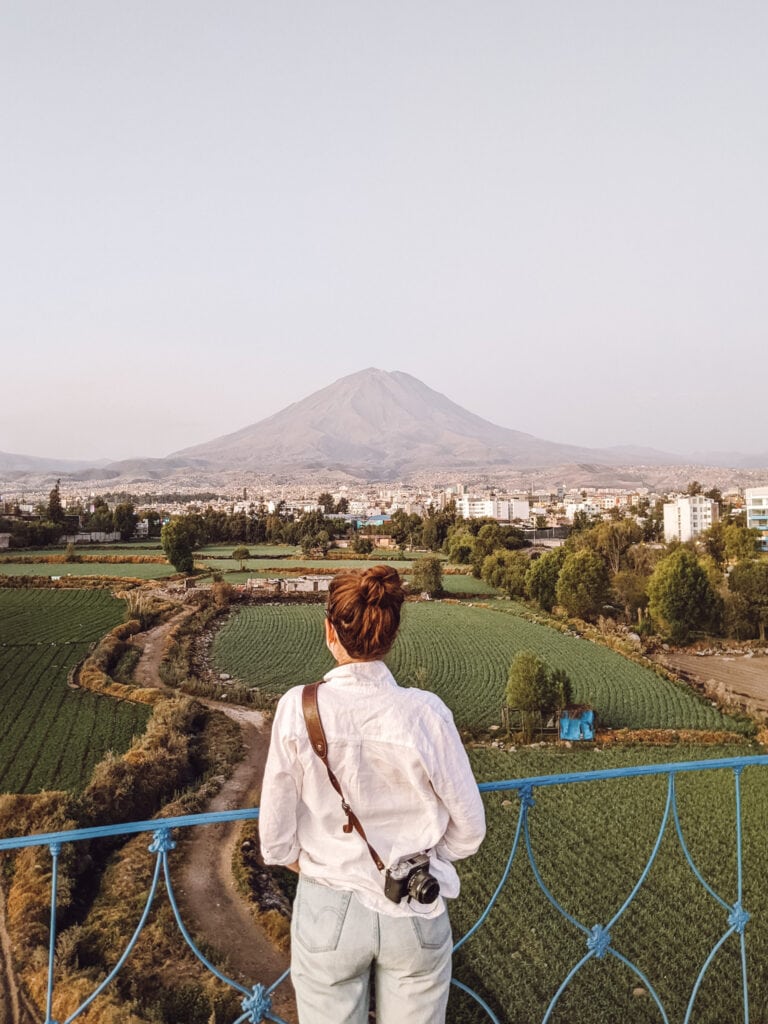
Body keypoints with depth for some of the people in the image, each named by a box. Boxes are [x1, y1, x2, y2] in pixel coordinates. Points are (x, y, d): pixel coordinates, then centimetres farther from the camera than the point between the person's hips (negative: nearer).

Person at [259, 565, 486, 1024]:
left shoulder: (298, 708, -18)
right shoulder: (426, 711, -17)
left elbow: (277, 840, -9)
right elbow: (468, 830, -5)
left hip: (328, 912, 0)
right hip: (417, 913, 1)